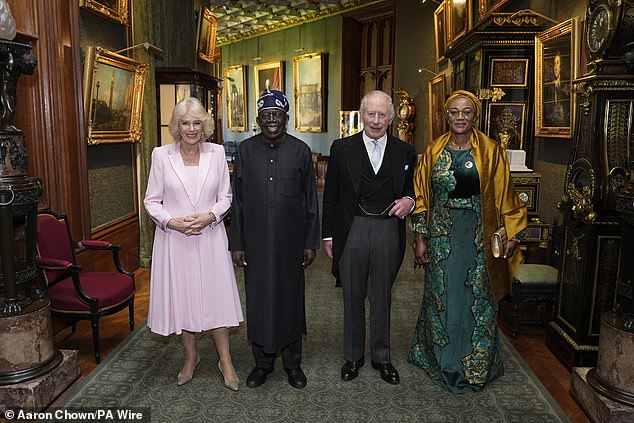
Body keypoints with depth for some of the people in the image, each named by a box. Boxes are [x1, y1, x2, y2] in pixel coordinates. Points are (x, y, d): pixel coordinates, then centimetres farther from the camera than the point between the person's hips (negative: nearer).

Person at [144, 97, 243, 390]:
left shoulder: (216, 153, 0)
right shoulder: (161, 155, -3)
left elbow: (225, 197, 4)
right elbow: (152, 201, 1)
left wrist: (209, 216, -14)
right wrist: (172, 222, -15)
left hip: (210, 237, 0)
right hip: (174, 238, 0)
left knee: (215, 297, 4)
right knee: (181, 297, 11)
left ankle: (225, 361, 21)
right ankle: (191, 357, 32)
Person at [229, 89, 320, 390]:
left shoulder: (300, 150, 1)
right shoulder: (245, 150, 3)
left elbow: (310, 200, 3)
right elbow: (237, 200, 4)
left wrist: (311, 242, 0)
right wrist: (236, 243, 1)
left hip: (290, 240, -1)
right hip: (255, 239, 1)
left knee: (290, 298, 9)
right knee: (258, 299, 9)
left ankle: (292, 363, 27)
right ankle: (262, 362, 28)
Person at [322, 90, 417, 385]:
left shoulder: (404, 152, 5)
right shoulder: (342, 148, 1)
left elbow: (411, 190, 13)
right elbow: (330, 196, 3)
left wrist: (409, 201, -10)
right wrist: (328, 235, 1)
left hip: (388, 231, 1)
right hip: (352, 231, -1)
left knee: (382, 298, 12)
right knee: (353, 298, 11)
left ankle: (382, 358, 29)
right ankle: (353, 357, 29)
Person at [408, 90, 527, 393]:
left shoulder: (490, 151, -1)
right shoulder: (434, 151, 4)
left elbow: (504, 197, -1)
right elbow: (422, 197, 5)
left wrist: (512, 236, -6)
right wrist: (420, 238, 1)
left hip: (478, 236, -1)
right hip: (441, 234, 2)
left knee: (477, 297, 6)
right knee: (441, 294, 10)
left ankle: (476, 365, 26)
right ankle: (443, 360, 30)